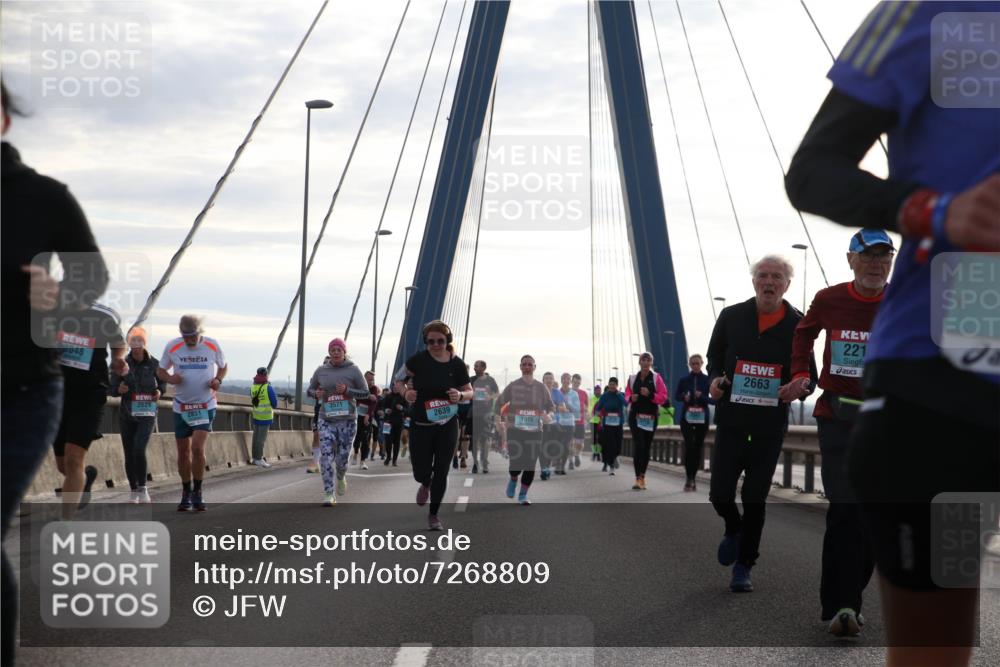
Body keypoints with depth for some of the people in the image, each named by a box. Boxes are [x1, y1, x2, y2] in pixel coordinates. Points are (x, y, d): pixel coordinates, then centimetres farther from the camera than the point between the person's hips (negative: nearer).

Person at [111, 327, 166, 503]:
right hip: (126, 415, 2)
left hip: (147, 414, -1)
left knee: (139, 450, -21)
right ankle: (133, 490, 25)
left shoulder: (154, 363, -4)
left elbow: (162, 381, 12)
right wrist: (119, 389, -23)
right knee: (129, 455, 5)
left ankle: (143, 488, -6)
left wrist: (159, 391, -9)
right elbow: (112, 389, 0)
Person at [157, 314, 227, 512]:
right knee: (183, 452, 7)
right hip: (181, 407, 2)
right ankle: (186, 493, 24)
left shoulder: (212, 345, -6)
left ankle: (197, 492, -1)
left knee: (198, 448, -15)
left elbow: (223, 366, 11)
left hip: (205, 406, -2)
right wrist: (170, 378, -14)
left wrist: (218, 380, -10)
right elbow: (160, 370, 8)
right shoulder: (172, 347, -5)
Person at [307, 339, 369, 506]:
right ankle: (329, 494, -8)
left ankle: (341, 477, 38)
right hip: (326, 420, 1)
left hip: (348, 421, -1)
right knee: (326, 456, -12)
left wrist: (347, 390, -15)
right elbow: (309, 390, 17)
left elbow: (366, 393, 0)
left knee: (342, 459, 2)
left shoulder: (353, 370, -2)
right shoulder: (321, 371, 4)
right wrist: (316, 394, -7)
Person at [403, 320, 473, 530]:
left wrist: (460, 395, -17)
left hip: (447, 425, 1)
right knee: (421, 472, 2)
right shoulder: (419, 360, -9)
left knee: (441, 471, 2)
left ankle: (434, 514, 20)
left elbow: (470, 392, 5)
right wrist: (406, 392, -17)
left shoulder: (456, 364, -4)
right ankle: (425, 485, 42)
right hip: (420, 426, -1)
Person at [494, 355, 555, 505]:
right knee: (516, 463, -10)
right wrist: (497, 418, -10)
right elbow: (499, 402, 4)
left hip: (535, 431, 2)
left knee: (530, 466, -2)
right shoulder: (513, 386, 1)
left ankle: (523, 494, 14)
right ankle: (513, 480, 26)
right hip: (515, 431, -2)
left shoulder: (541, 388, 6)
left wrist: (548, 414, -12)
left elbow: (551, 406, 11)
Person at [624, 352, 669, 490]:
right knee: (638, 445, -13)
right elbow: (627, 394, 17)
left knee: (647, 447, 7)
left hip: (651, 416, 0)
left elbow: (664, 396, -4)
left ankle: (642, 477, 19)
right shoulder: (633, 378, 8)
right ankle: (638, 479, -17)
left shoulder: (656, 378, 2)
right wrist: (631, 398, -7)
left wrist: (650, 395, -20)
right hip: (635, 415, 0)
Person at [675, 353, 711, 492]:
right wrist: (684, 397, -14)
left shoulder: (708, 380, 2)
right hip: (687, 416, 0)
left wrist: (702, 397, -19)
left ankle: (693, 477, 14)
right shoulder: (683, 380, 7)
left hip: (702, 417, 0)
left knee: (698, 447, 3)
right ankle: (689, 478, -9)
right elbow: (676, 395, 7)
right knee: (689, 446, -10)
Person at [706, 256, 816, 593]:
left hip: (770, 426, -1)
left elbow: (809, 377, 4)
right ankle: (734, 529, 32)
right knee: (720, 494, -2)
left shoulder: (797, 325, -2)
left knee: (754, 500, 4)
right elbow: (714, 356, 16)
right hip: (731, 420, 1)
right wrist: (715, 378, -6)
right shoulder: (731, 317, 1)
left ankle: (743, 567, 17)